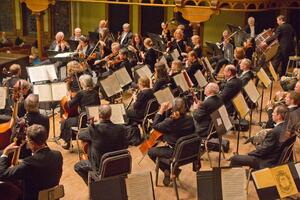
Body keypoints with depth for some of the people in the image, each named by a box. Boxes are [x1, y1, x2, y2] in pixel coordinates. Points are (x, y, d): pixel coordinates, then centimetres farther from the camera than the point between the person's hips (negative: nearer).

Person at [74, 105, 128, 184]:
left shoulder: (94, 129, -24)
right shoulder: (120, 129, -16)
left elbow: (79, 136, -5)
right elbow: (125, 145, -1)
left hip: (99, 166, -4)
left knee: (77, 167, 21)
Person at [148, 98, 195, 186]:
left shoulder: (170, 121, -24)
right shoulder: (190, 119, -8)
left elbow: (155, 126, -10)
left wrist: (161, 111, -8)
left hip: (175, 153, -7)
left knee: (151, 151, 14)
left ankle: (169, 170, 11)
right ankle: (173, 170, 27)